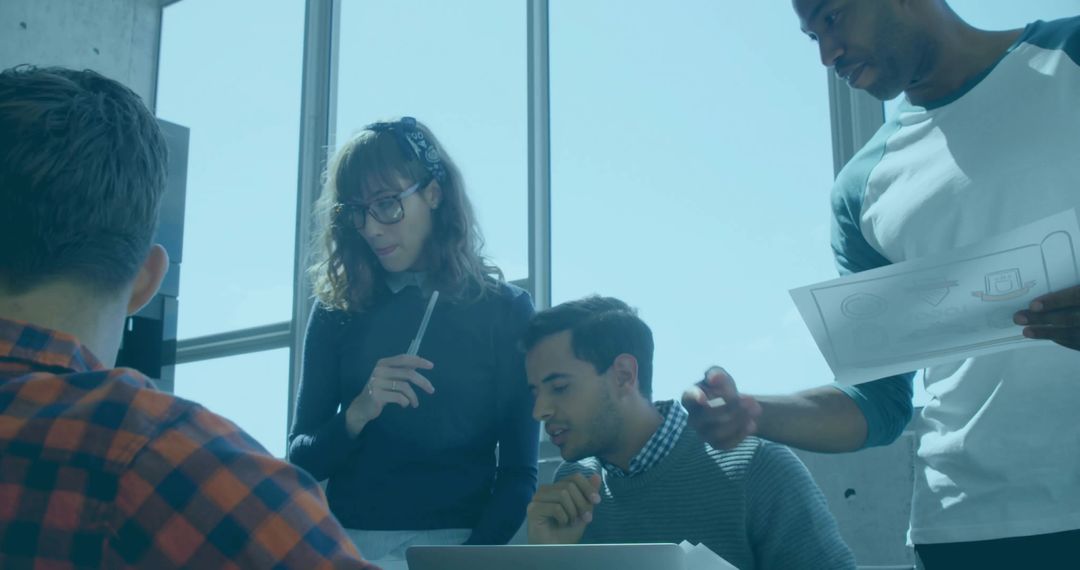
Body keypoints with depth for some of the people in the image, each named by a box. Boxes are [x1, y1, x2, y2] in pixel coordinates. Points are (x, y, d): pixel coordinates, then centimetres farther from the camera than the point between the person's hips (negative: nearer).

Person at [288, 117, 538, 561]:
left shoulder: (505, 309, 2)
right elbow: (302, 460, 6)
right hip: (348, 541, 2)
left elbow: (518, 470, -1)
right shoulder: (337, 311, 7)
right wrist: (356, 415, -13)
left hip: (459, 541, -1)